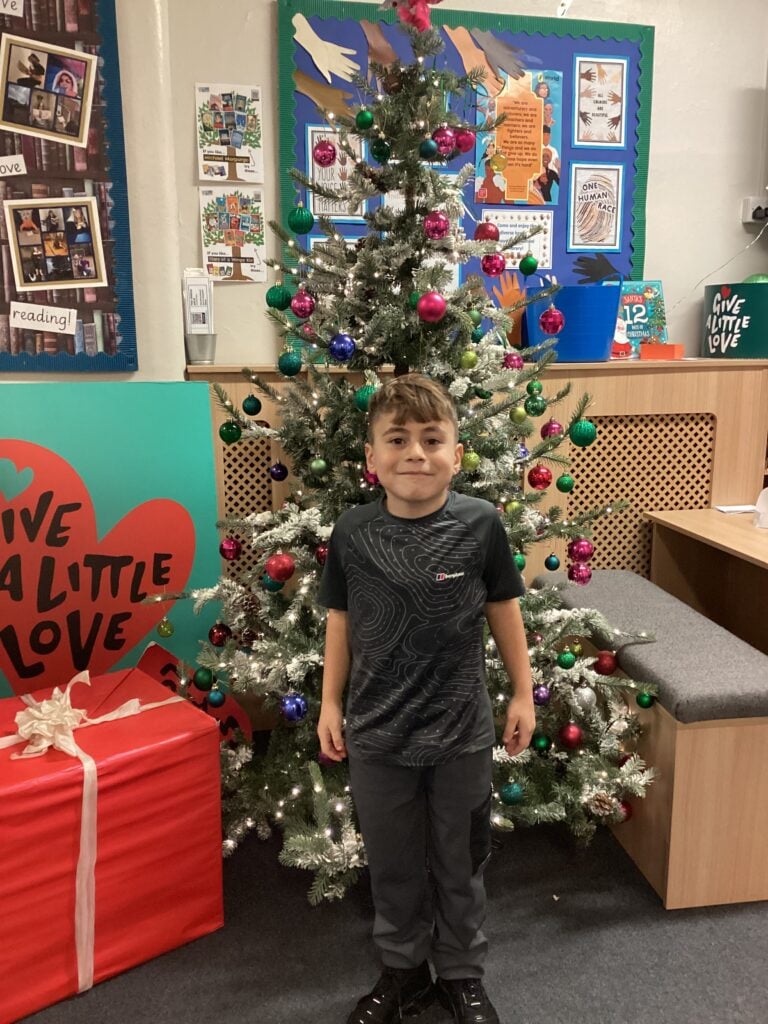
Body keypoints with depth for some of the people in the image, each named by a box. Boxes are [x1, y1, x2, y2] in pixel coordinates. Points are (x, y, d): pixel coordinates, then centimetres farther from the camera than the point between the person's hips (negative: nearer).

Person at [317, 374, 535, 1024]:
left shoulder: (482, 525, -13)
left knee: (460, 863, 19)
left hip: (462, 732, -1)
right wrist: (330, 705, 5)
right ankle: (403, 972, 45)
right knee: (393, 864, 19)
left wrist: (523, 694, 4)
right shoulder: (352, 533, -9)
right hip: (377, 734, 1)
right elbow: (341, 624, 2)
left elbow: (504, 612, -1)